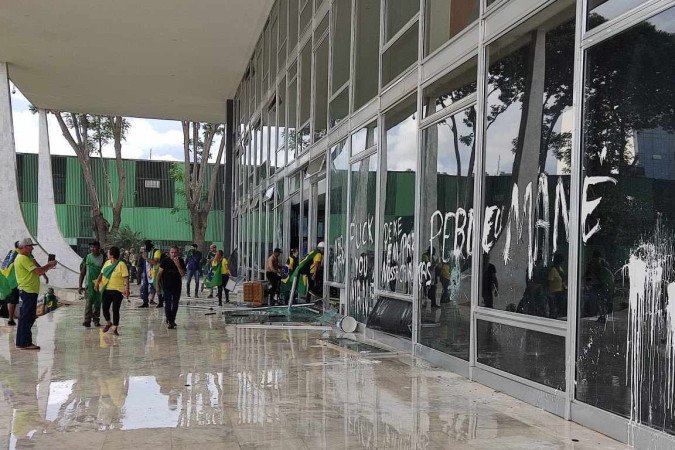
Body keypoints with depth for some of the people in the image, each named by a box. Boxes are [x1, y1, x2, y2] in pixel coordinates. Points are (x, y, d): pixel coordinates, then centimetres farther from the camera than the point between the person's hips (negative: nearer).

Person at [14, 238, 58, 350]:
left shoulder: (25, 258, 19)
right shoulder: (23, 259, -14)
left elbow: (36, 272, 18)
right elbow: (38, 271, -22)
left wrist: (47, 266, 6)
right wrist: (49, 265, -8)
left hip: (29, 291, 11)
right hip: (28, 291, -11)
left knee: (25, 318, 14)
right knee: (26, 318, -7)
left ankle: (21, 342, 20)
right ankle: (25, 343, -4)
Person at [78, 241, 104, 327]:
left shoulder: (103, 258, -1)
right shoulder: (87, 257, 3)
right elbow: (82, 273, 8)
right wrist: (80, 286, 4)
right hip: (89, 284, 0)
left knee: (97, 303, 7)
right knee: (88, 302, -11)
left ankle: (96, 320, 19)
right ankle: (87, 321, -13)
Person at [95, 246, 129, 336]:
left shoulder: (121, 264, -10)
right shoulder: (107, 263, 9)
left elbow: (126, 278, -14)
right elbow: (102, 273, 16)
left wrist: (127, 289, -22)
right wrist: (97, 281, -2)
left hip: (117, 291, -5)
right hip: (106, 290, 5)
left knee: (115, 310, -1)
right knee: (105, 308, 6)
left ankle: (115, 329, 12)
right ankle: (108, 323, 32)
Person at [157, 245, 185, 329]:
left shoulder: (181, 261, -4)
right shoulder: (165, 260, -9)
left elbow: (182, 274, -10)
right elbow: (160, 273, -2)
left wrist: (178, 265, -23)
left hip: (177, 286, 3)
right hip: (167, 286, -3)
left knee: (175, 304, 13)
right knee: (168, 303, -9)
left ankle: (172, 320, 30)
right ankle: (170, 322, -6)